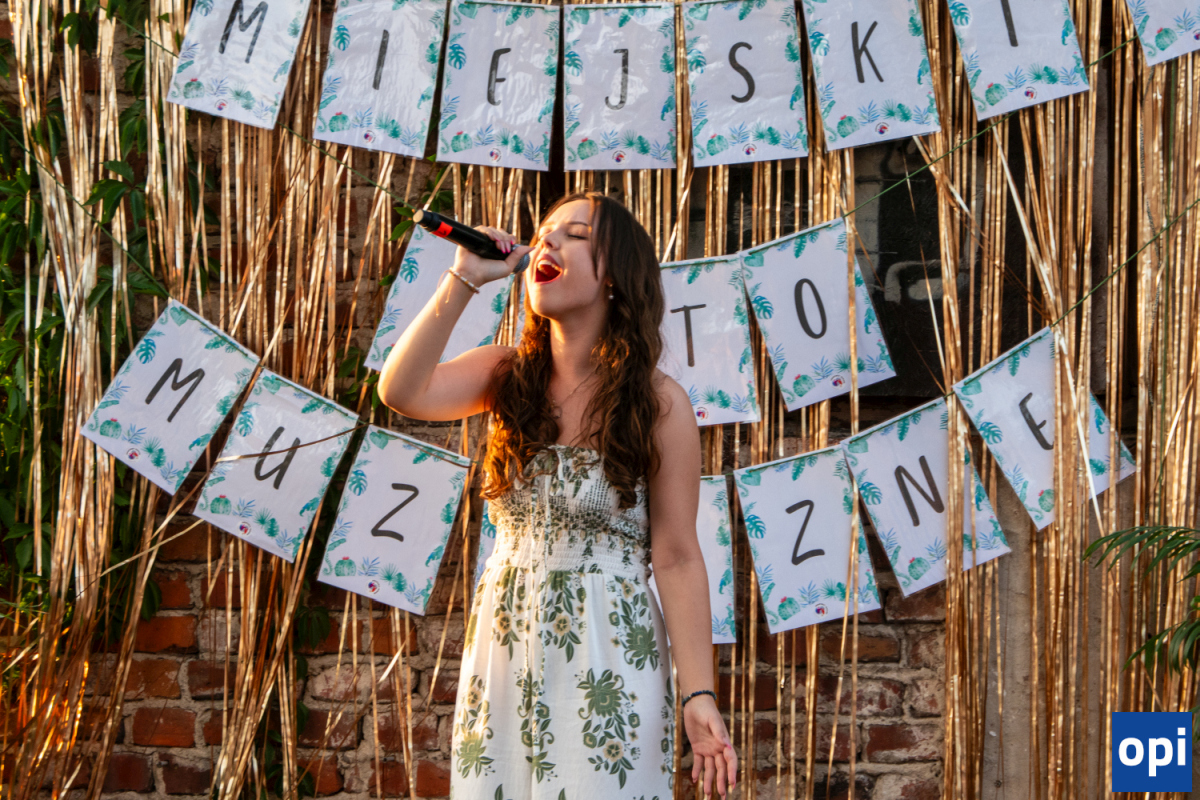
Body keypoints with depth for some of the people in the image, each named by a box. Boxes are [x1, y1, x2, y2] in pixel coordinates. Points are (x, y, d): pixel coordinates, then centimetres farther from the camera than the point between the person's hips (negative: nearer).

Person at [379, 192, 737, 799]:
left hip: (607, 658, -4)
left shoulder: (658, 403, -6)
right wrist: (465, 279, -12)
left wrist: (698, 695, -13)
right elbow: (402, 392, -12)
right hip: (502, 651, 4)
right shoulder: (508, 376, 5)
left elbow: (677, 558, -8)